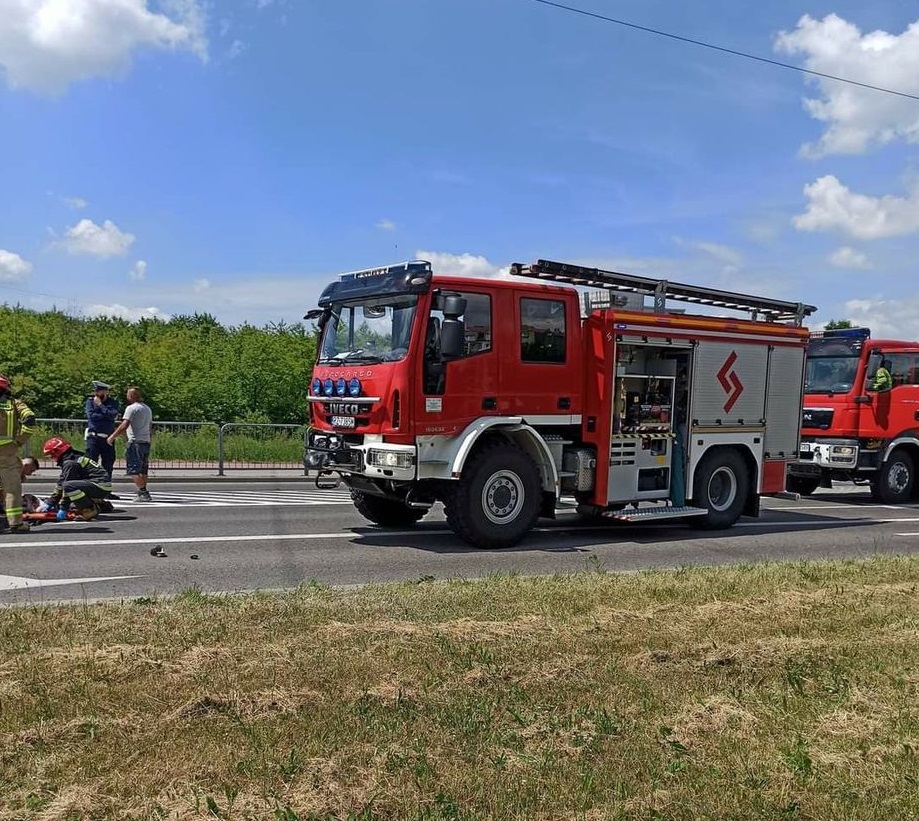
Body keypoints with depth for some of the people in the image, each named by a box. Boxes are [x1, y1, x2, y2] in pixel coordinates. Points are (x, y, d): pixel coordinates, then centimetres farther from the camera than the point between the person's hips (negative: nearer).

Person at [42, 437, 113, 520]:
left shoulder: (70, 463, -13)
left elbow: (65, 486, -15)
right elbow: (60, 484, 19)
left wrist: (63, 508, -11)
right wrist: (50, 503, 20)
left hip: (101, 486, -11)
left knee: (68, 486, -27)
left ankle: (89, 510, -16)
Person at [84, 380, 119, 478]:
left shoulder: (113, 402, 7)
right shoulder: (90, 401, 7)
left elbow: (113, 415, -11)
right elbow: (91, 416, -9)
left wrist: (100, 405, -8)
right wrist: (107, 416, -6)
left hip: (108, 438, 2)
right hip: (94, 437, -2)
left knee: (108, 464, 6)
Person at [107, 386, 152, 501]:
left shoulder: (131, 408, -9)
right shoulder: (148, 408, 17)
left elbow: (124, 426, -17)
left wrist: (112, 437, -11)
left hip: (135, 442, -8)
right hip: (146, 441, 8)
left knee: (134, 470, -7)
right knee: (143, 470, 13)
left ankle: (143, 493, -14)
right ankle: (143, 493, 15)